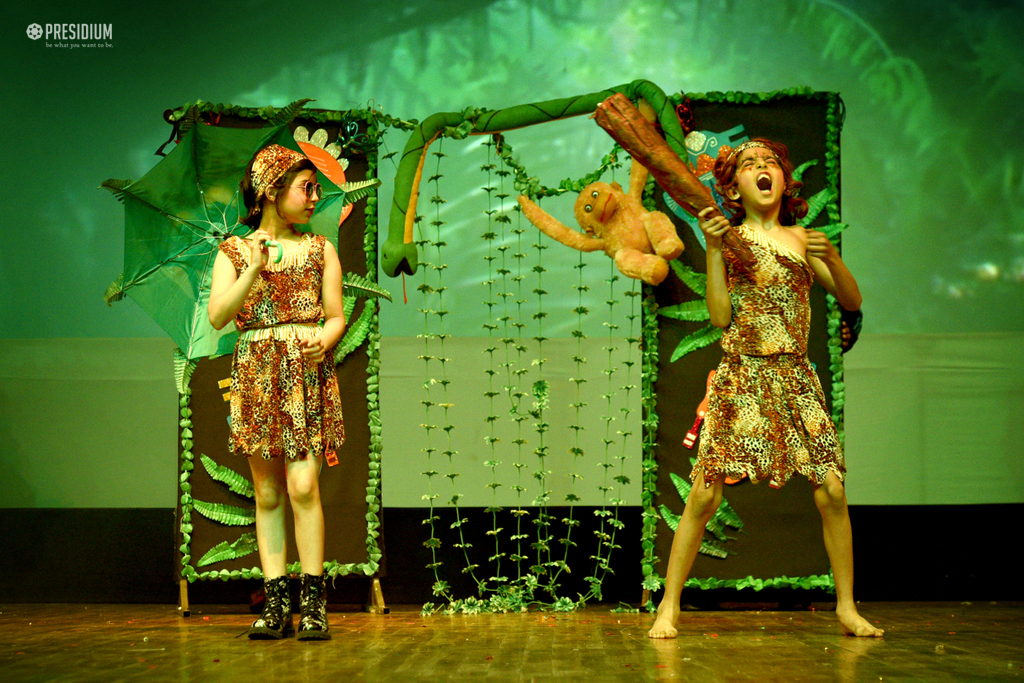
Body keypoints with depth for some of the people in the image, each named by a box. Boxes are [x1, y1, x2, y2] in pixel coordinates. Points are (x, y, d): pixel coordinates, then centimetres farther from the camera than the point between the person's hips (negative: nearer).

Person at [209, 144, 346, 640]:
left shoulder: (319, 250, 10)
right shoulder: (234, 252, 8)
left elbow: (337, 316, 10)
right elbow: (217, 316, -5)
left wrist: (324, 339, -12)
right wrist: (254, 270, -16)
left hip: (307, 375, -1)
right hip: (256, 375, 1)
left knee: (303, 486, -12)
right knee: (267, 493, 2)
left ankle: (313, 600, -6)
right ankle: (275, 601, 6)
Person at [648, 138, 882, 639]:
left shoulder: (800, 238, 10)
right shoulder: (729, 238, 4)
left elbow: (852, 302, 9)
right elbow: (721, 317, -6)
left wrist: (831, 256, -9)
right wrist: (713, 249, -11)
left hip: (796, 380, 2)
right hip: (740, 379, -2)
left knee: (832, 491, -4)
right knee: (704, 494, -8)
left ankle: (847, 606, 11)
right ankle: (668, 607, 4)